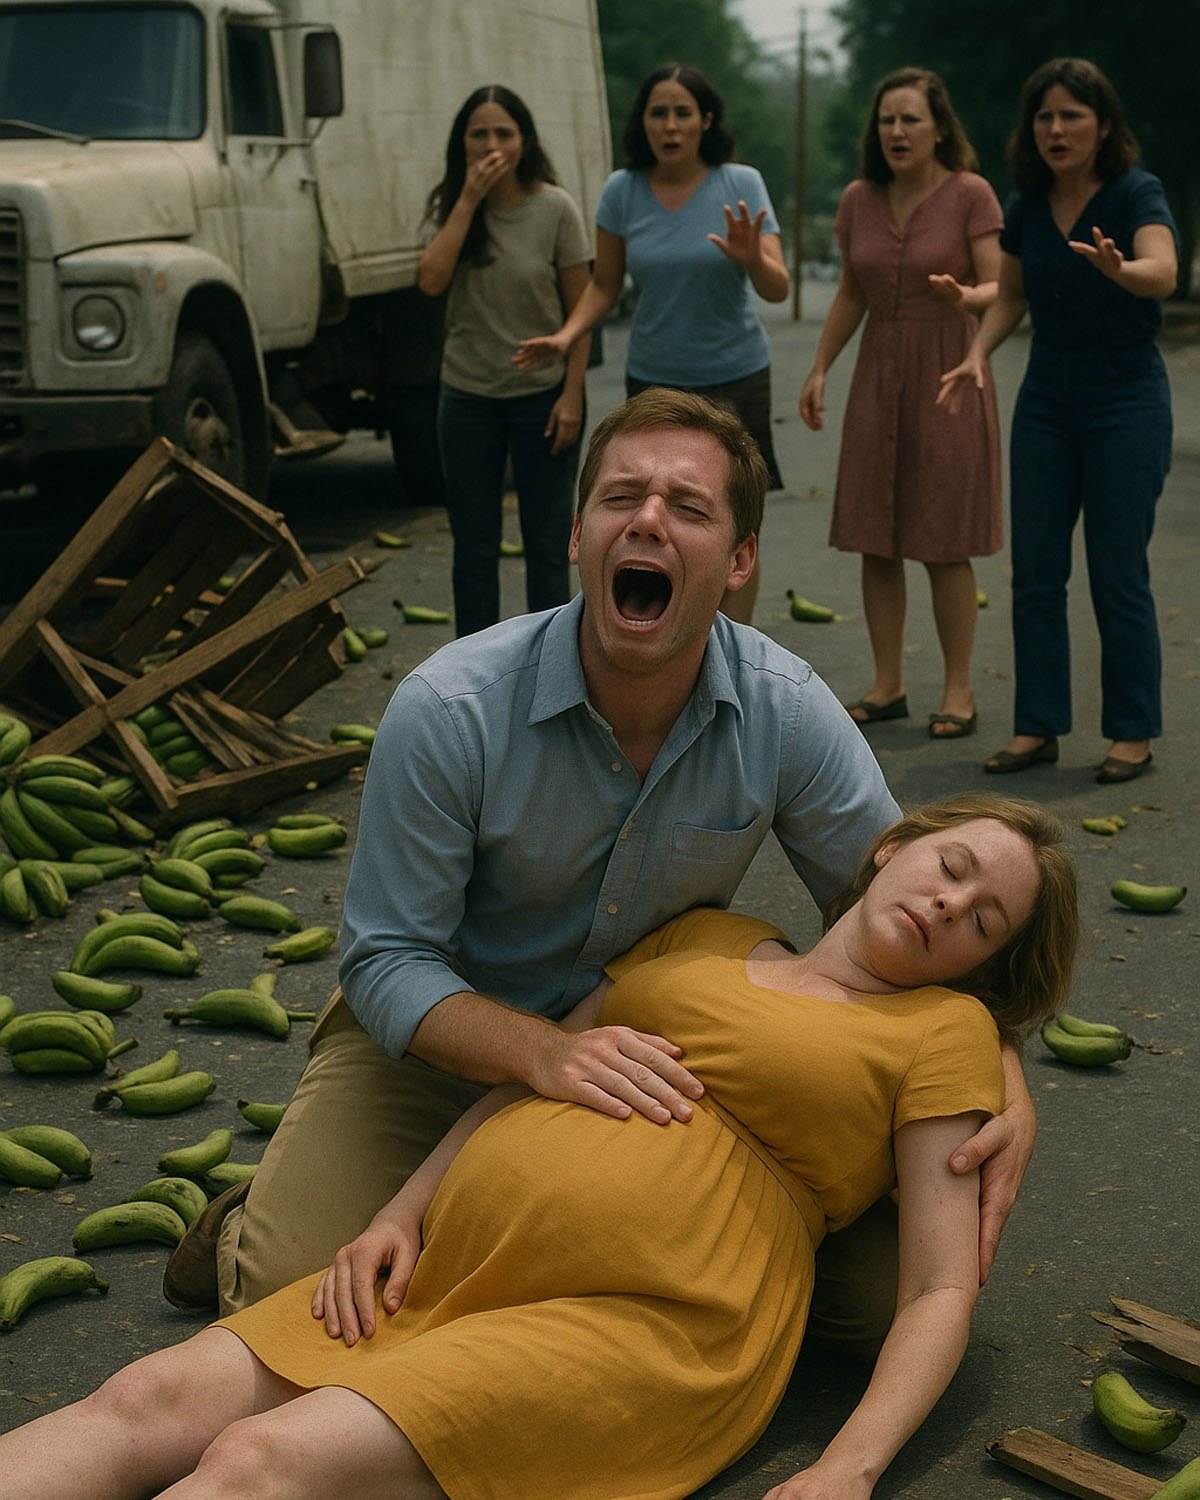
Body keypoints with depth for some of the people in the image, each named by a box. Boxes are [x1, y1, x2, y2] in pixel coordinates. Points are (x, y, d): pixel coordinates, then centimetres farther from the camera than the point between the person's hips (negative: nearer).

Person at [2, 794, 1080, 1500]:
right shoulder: (706, 936, 23)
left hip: (650, 1323, -5)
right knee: (146, 1408, -16)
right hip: (454, 1261, 6)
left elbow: (942, 1287, 3)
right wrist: (398, 1217, 7)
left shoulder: (944, 1028, 10)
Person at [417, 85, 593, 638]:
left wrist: (572, 395, -11)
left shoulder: (555, 209, -7)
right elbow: (431, 280, -17)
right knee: (473, 542, 9)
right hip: (468, 395, 3)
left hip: (541, 394, -3)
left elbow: (580, 311, -5)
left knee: (547, 544, 3)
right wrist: (469, 199, -18)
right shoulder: (453, 206, 1)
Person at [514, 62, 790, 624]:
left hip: (734, 378, -2)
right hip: (653, 381, 2)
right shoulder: (623, 190, -3)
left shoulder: (741, 184, -9)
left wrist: (751, 259, -36)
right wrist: (566, 335, -11)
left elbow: (778, 289, -14)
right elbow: (605, 284, 6)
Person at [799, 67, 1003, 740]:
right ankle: (887, 685, 14)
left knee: (946, 545, -2)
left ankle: (959, 690, 8)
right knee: (875, 539, 5)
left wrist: (964, 297, -32)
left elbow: (1001, 288, -11)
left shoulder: (971, 194, -7)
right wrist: (820, 370, 10)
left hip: (948, 375, -5)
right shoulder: (860, 199, 6)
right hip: (879, 378, 5)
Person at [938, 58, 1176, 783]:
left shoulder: (1137, 192, -13)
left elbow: (1163, 271, -31)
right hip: (1047, 398, 5)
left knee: (1119, 575, -2)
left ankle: (1134, 734, 10)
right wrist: (978, 355, -2)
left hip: (1126, 401, -5)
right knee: (1036, 573, 5)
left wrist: (1119, 269, -53)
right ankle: (1039, 728, 14)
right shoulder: (1026, 206, 3)